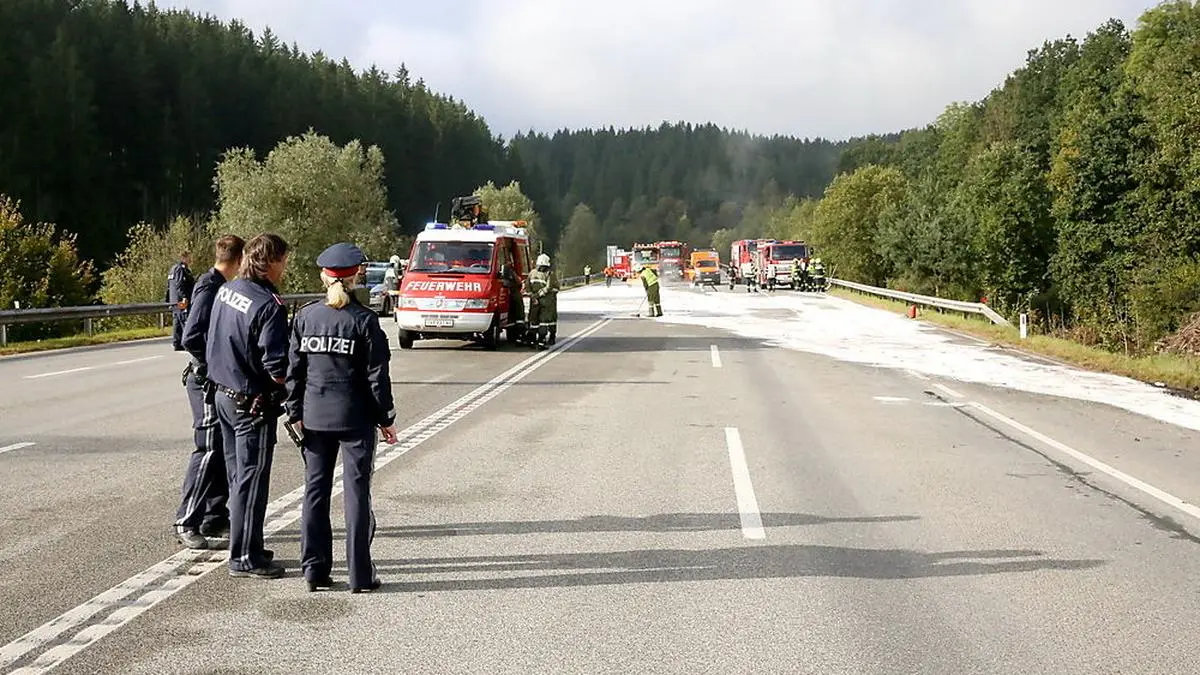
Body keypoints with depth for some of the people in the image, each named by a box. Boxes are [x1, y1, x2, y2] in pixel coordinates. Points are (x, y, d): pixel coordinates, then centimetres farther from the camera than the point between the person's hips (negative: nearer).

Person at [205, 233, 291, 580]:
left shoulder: (226, 291, 4)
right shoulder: (269, 306, -22)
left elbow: (211, 346, 14)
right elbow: (277, 369, -24)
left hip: (223, 394, 9)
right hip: (253, 404, -9)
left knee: (239, 476, 17)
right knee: (251, 481, 1)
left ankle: (246, 546, 28)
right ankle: (245, 557, 7)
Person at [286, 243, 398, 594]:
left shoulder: (305, 316, 1)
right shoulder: (364, 320, -8)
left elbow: (294, 368, 3)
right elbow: (376, 375, -6)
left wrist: (295, 413, 10)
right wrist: (386, 418, 2)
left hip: (314, 417, 3)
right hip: (355, 418, -3)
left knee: (315, 491, 10)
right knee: (357, 492, 3)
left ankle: (314, 570, 13)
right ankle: (360, 575, 6)